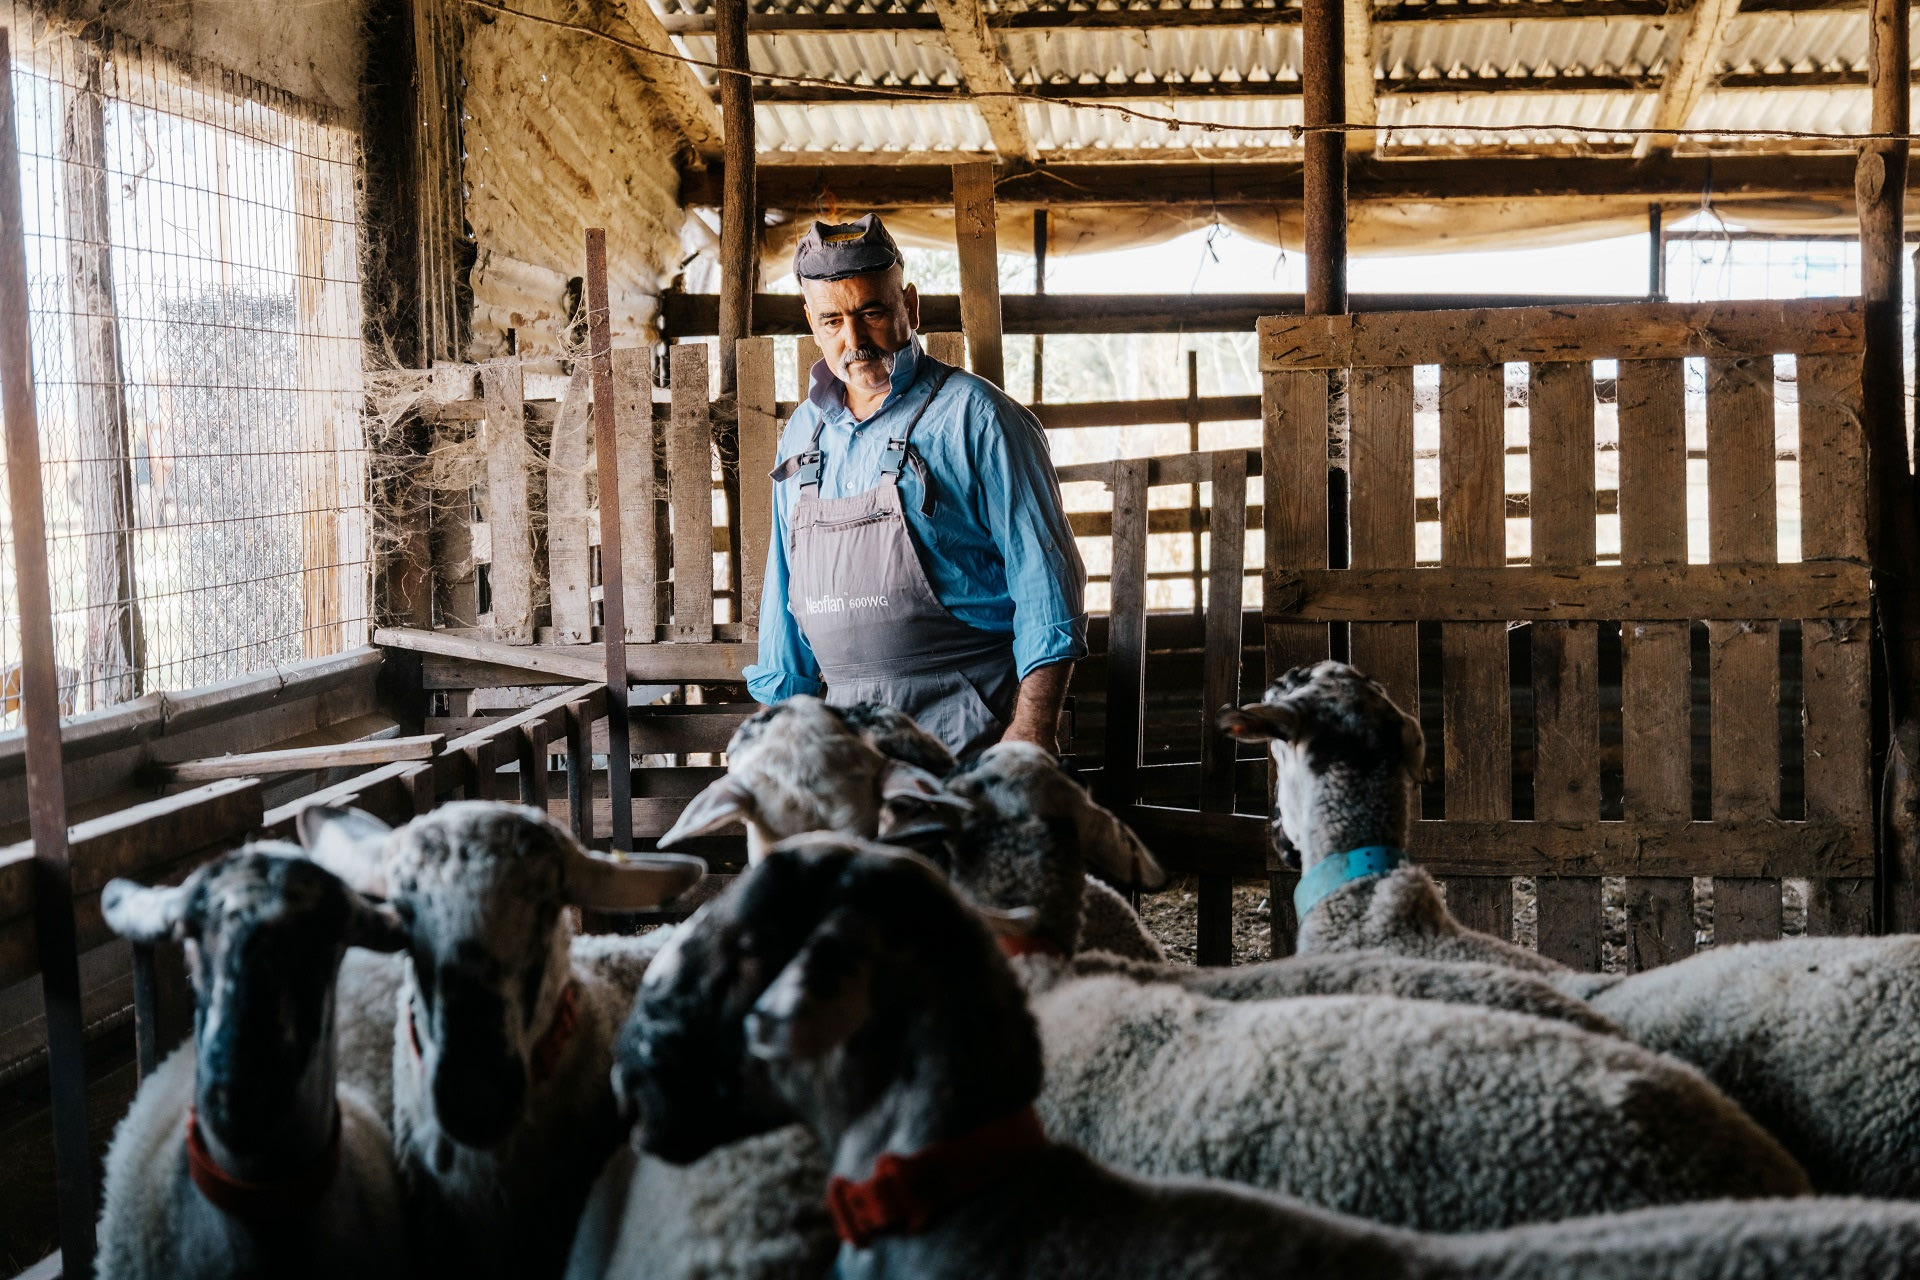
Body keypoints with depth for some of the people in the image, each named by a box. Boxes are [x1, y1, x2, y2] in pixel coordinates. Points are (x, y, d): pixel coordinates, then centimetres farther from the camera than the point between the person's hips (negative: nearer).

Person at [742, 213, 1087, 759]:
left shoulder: (975, 417, -5)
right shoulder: (805, 432, 14)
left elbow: (1046, 576, -9)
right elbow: (785, 587, 21)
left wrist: (1034, 729, -16)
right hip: (846, 728, 5)